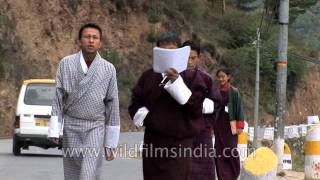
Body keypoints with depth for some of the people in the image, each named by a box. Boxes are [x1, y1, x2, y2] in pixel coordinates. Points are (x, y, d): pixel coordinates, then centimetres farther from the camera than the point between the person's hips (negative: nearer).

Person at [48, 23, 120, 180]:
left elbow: (112, 104, 1)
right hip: (71, 127, 2)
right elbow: (58, 98, -1)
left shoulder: (108, 69, -3)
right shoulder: (66, 64, -2)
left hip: (95, 128, -2)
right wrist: (54, 130, -8)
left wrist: (111, 143, 0)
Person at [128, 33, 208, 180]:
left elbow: (196, 106, -7)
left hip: (180, 144, -4)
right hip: (153, 144, 4)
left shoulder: (191, 76, 3)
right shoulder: (148, 76, 12)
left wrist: (176, 83, -14)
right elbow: (135, 105, 15)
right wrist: (147, 117, -4)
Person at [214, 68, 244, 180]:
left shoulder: (234, 91, -1)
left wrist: (240, 126, -9)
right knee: (219, 152, -3)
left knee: (231, 150, -5)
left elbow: (239, 108, -3)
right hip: (218, 125, 3)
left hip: (230, 124, -3)